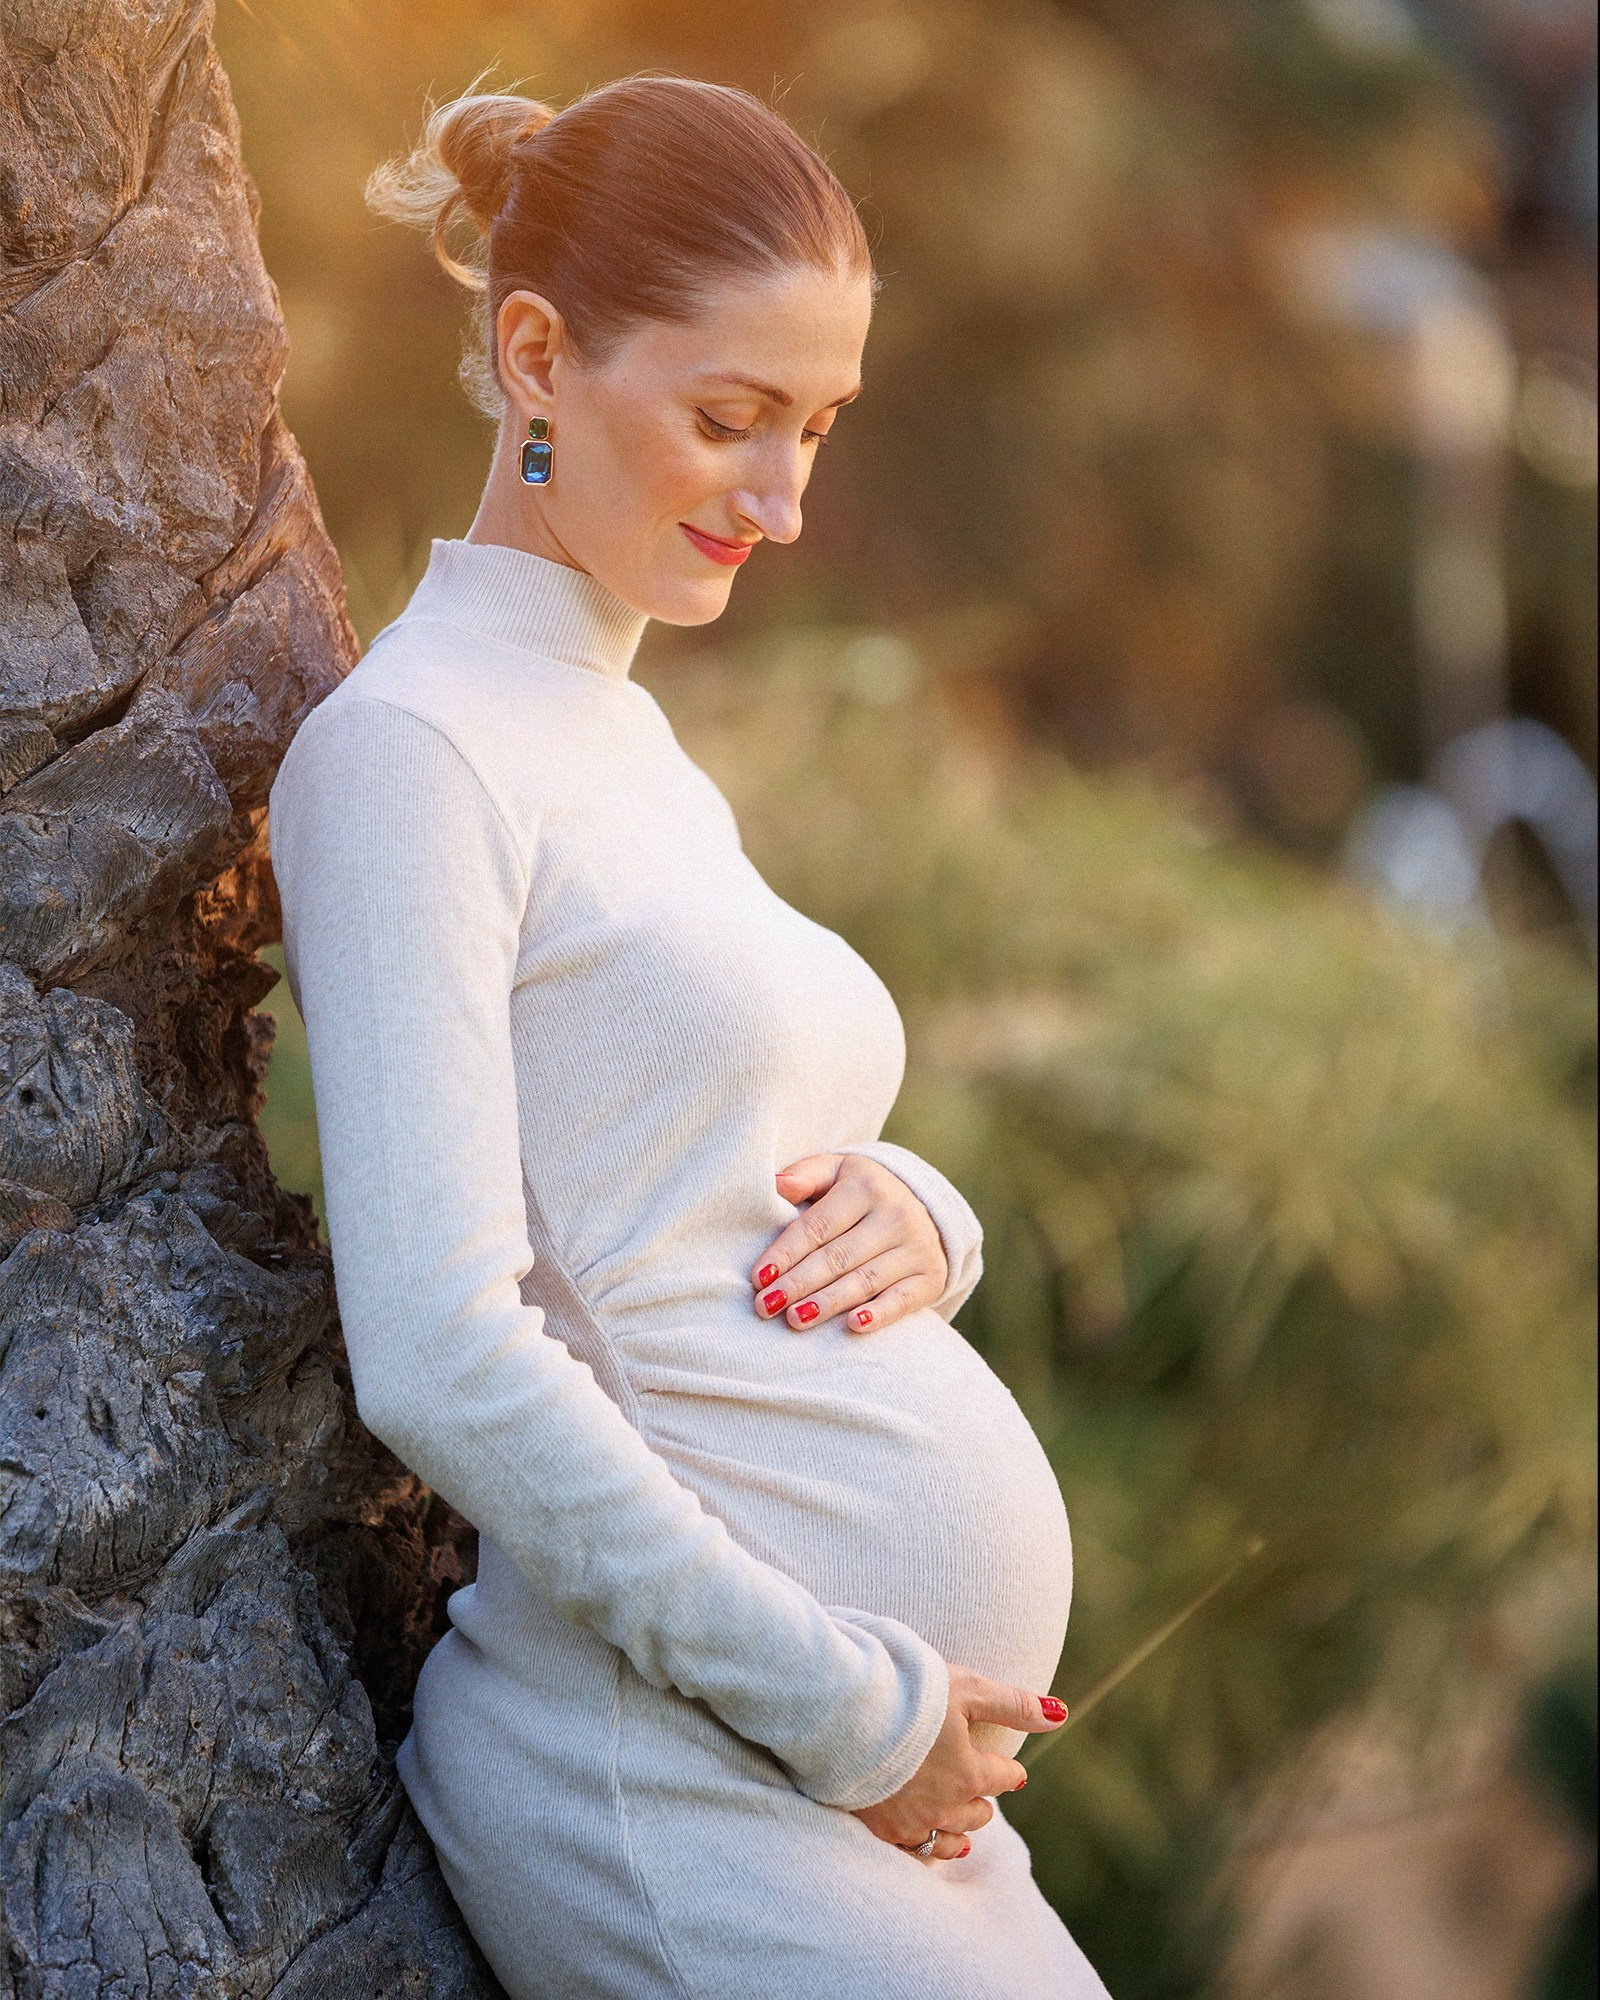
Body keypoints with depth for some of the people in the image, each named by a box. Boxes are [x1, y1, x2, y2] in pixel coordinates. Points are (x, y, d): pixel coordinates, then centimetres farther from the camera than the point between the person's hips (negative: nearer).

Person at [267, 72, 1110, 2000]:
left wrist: (911, 1217, 0)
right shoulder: (407, 746, -10)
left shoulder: (638, 752, 17)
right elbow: (444, 1361, -18)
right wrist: (849, 1710, -14)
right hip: (669, 1769, -8)